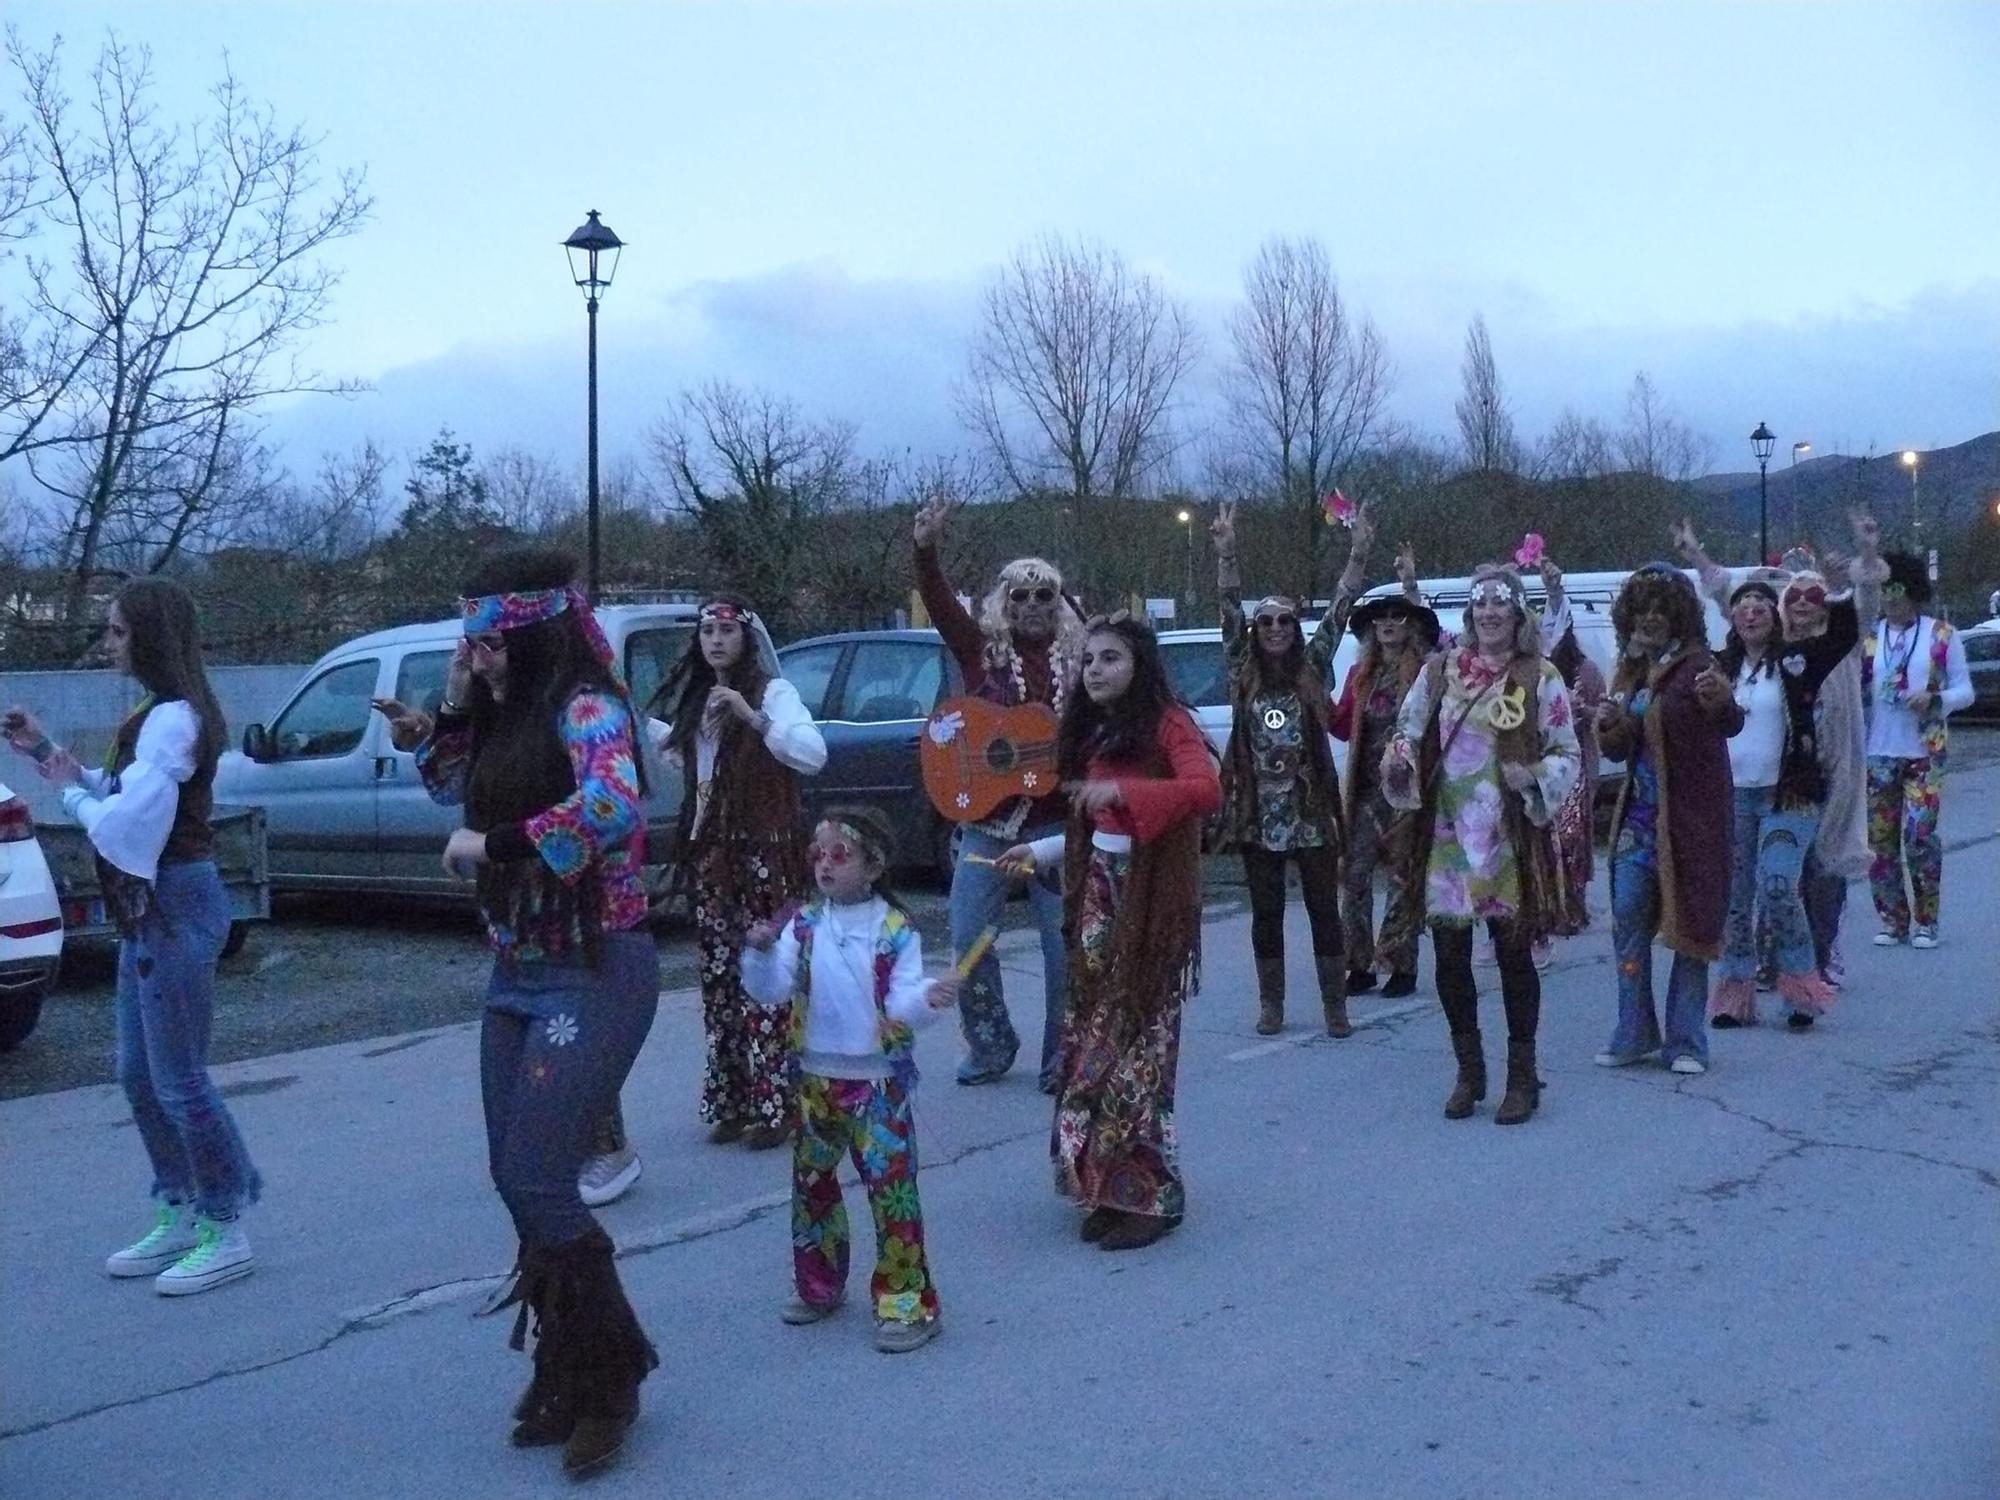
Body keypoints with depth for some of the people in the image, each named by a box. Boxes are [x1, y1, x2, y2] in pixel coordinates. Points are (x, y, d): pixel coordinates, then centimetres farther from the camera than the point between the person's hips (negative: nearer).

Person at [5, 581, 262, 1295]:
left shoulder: (175, 719, -19)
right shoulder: (158, 714, 12)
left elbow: (125, 823, -25)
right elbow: (118, 794, 14)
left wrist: (71, 792, -7)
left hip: (176, 907, -10)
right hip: (148, 910, 10)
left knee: (179, 1080, -2)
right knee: (139, 1076, 16)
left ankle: (226, 1233, 9)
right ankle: (179, 1218, 27)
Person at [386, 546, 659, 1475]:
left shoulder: (587, 708, -16)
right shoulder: (512, 713, 8)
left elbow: (614, 807, -36)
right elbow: (474, 800, 23)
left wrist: (493, 847, -27)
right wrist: (446, 721, 7)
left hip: (593, 975, -9)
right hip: (516, 973, 9)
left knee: (538, 1185, -8)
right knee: (515, 1181, 11)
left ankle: (610, 1379, 11)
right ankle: (568, 1370, 27)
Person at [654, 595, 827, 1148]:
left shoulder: (773, 690, -6)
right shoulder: (697, 698, 15)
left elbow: (813, 755, -21)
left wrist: (753, 717, -28)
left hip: (765, 851, -6)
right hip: (711, 852, 7)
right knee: (720, 978, 6)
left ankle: (775, 1106, -4)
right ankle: (732, 1102, 14)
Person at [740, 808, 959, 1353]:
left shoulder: (895, 930, -9)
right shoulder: (803, 927, 1)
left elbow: (902, 1002, -14)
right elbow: (769, 991, -6)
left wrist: (928, 998, -35)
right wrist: (760, 954, -25)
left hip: (878, 1081, -4)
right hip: (816, 1079, 5)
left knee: (892, 1185, -7)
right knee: (811, 1182, 16)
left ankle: (907, 1301, 2)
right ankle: (818, 1286, 34)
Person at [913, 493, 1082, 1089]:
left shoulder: (1078, 659, 5)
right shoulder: (982, 650, 4)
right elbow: (941, 606, -10)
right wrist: (926, 550, -25)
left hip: (1056, 822, 0)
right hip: (987, 819, 1)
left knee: (1066, 944, 0)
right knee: (969, 938, 1)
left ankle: (1063, 1057, 15)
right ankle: (990, 1046, 21)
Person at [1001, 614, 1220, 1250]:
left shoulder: (1166, 722, -8)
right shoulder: (1092, 733, 16)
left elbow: (1207, 790, -26)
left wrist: (1121, 791, -32)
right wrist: (1040, 851, 19)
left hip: (1152, 899, -7)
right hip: (1098, 893, 7)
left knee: (1137, 1039, -6)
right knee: (1093, 1037, 5)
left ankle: (1151, 1191, 3)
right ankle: (1107, 1184, 13)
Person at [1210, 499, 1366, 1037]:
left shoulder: (1311, 669, 5)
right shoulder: (1244, 672, 4)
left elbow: (1338, 612, 0)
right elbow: (1229, 611, -3)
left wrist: (1357, 554, -7)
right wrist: (1226, 554, -13)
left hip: (1312, 809, 0)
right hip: (1258, 811, 0)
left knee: (1324, 910, 5)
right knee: (1266, 913, 7)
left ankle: (1335, 1005, 12)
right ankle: (1271, 1005, 17)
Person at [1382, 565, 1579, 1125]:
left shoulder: (1540, 679, -1)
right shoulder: (1438, 670, 6)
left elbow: (1568, 754, 2)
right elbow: (1408, 732, 12)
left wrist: (1534, 777, -17)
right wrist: (1399, 762, -10)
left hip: (1510, 841, -2)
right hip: (1445, 836, 2)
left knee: (1514, 955, 4)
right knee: (1450, 957, 6)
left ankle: (1522, 1077, 18)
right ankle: (1469, 1071, 23)